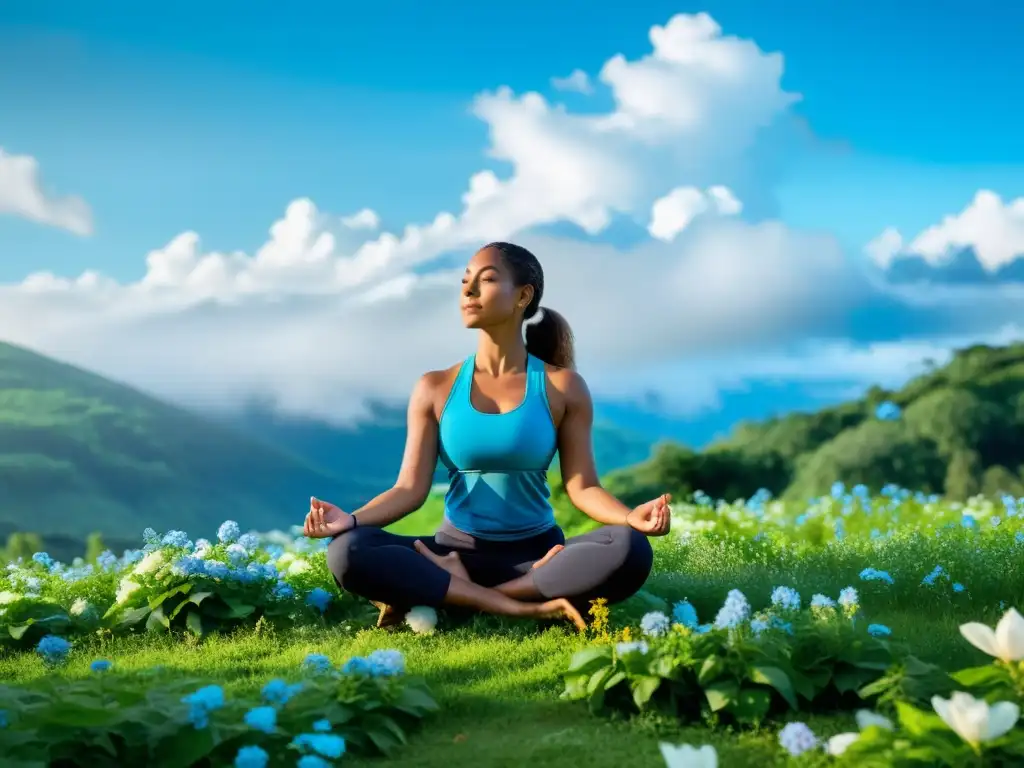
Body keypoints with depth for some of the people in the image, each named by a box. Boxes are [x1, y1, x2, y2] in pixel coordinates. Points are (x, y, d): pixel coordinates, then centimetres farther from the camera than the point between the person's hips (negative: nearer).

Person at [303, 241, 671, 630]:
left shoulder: (562, 387, 0)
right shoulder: (436, 388, 3)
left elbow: (582, 486, -4)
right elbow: (410, 488, -2)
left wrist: (630, 517, -25)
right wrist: (351, 519, -21)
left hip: (537, 553, 0)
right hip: (456, 549, 0)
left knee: (630, 551, -32)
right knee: (347, 552, -26)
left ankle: (439, 598, -26)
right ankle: (522, 607, -29)